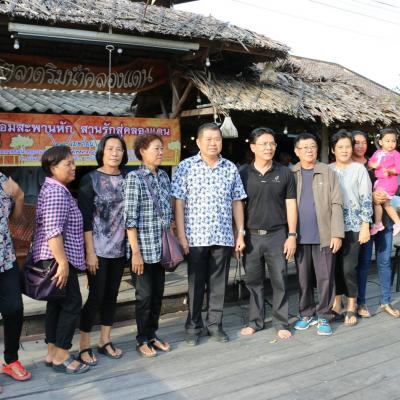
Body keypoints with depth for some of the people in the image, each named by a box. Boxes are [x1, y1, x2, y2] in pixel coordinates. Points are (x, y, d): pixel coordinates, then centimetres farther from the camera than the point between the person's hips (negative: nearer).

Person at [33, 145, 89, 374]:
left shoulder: (55, 189, 17)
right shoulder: (56, 192, -17)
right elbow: (53, 231, -24)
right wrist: (63, 262, -25)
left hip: (53, 259, 10)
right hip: (57, 259, -10)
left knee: (57, 305, 13)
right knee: (72, 304, -5)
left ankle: (53, 352, 21)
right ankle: (61, 357, 3)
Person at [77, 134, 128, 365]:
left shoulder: (126, 179, 5)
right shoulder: (90, 180, -7)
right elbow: (85, 219, -10)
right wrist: (90, 252, -14)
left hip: (120, 248, 4)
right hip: (98, 249, -4)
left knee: (112, 295, 11)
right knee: (96, 296, -2)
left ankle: (105, 341, 24)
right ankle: (85, 346, 12)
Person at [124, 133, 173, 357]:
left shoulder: (164, 177, 9)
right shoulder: (134, 178, -10)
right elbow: (130, 219, -13)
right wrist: (136, 252, -16)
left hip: (162, 248, 6)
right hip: (144, 249, -6)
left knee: (158, 294, 13)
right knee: (145, 296, 5)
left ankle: (153, 335, 28)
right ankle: (143, 340, 19)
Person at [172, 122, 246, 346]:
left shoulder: (231, 168, 8)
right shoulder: (186, 167, -1)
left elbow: (237, 203, 11)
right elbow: (179, 203, -4)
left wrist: (241, 234, 6)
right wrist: (181, 235, -9)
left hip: (223, 237, 3)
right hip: (196, 237, -2)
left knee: (219, 284, 10)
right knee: (196, 284, 7)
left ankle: (215, 324, 24)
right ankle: (194, 327, 21)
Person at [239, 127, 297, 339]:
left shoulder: (284, 173, 3)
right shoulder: (244, 175, 3)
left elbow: (291, 205, 3)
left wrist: (292, 235, -3)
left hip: (277, 235, 0)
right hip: (251, 235, 1)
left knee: (279, 281, 4)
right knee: (253, 281, 9)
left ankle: (281, 323, 16)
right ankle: (255, 321, 22)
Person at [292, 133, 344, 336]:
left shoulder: (327, 172, 2)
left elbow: (336, 204, -2)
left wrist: (337, 233, -9)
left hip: (323, 236, -1)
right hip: (300, 236, 1)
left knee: (325, 278, 2)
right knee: (303, 279, 10)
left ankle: (324, 317, 12)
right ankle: (306, 314, 23)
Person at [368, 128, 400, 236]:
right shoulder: (377, 153, 9)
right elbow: (370, 162, 9)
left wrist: (389, 170, -32)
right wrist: (373, 165, -13)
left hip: (389, 181, -8)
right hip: (380, 181, 8)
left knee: (376, 201, -8)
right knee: (386, 204, 16)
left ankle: (377, 224, 5)